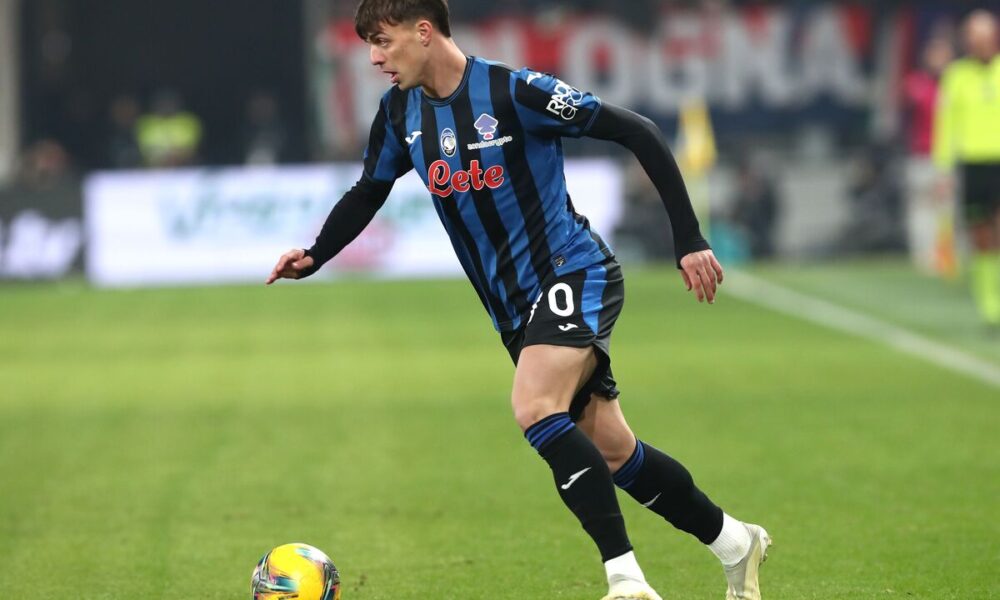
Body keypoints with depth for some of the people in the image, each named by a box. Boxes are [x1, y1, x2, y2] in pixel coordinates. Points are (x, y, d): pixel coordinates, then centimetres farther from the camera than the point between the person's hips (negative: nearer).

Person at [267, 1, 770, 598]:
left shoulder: (514, 91, -18)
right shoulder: (400, 112, 3)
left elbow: (640, 133, -14)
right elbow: (368, 193, 20)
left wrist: (690, 239, -16)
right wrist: (313, 257, 3)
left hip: (576, 276, -7)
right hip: (516, 306, 7)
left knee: (535, 408, -30)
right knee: (609, 450, 9)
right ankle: (734, 541, 28)